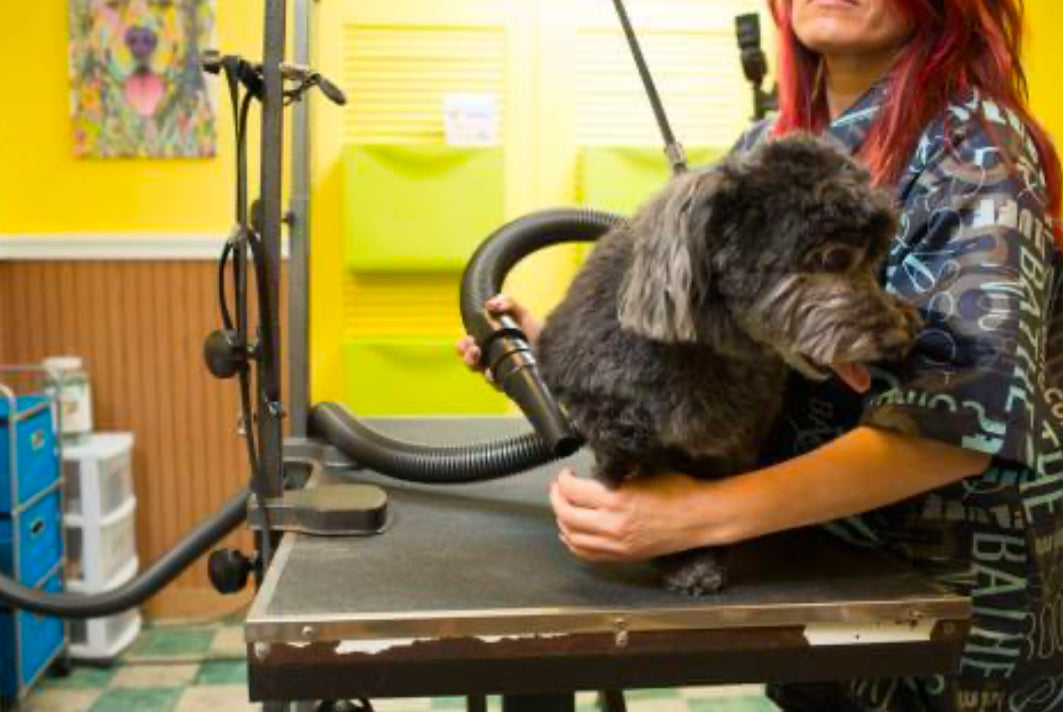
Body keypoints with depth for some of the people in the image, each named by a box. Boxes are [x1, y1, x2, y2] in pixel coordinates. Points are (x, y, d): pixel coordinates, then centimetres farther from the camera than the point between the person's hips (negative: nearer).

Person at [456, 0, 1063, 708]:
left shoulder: (974, 145, -19)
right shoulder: (764, 146, -1)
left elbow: (972, 415, -30)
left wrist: (703, 513, -38)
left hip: (955, 595, -5)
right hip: (805, 562, 5)